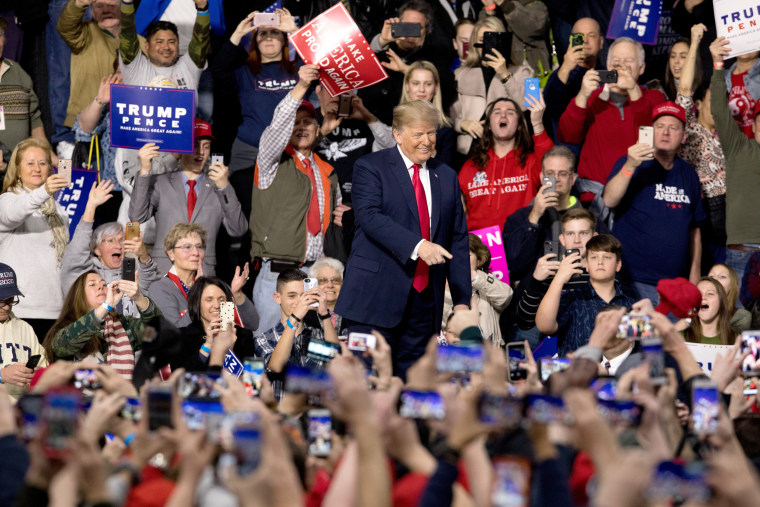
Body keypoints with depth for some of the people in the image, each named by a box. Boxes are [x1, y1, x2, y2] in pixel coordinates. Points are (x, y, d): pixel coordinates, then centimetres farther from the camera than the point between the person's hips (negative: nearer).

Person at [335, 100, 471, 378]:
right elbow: (369, 216, -15)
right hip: (377, 293, -4)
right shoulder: (371, 167, 1)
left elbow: (458, 240, 16)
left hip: (425, 299, 4)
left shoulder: (446, 177, 16)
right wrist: (417, 245, -27)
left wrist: (462, 298, 8)